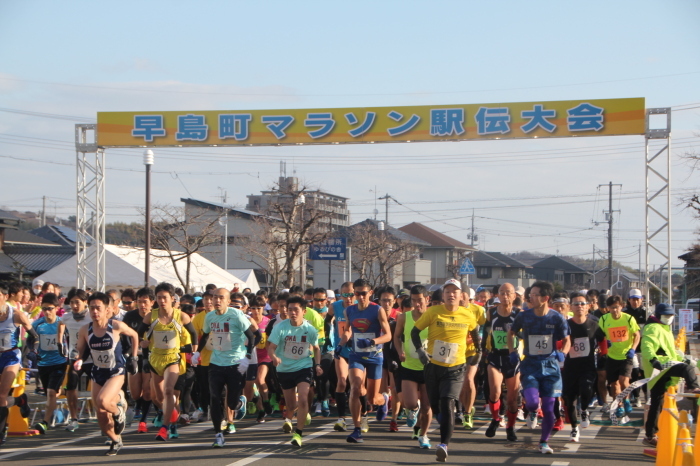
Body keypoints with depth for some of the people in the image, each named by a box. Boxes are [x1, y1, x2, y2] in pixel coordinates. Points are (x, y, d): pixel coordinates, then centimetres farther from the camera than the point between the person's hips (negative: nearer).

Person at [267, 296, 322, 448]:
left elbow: (316, 348, 8)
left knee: (303, 399, -21)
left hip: (304, 368, 0)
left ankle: (298, 433, -10)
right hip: (284, 369, 1)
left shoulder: (310, 329, -8)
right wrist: (274, 357, -36)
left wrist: (317, 364, -4)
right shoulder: (281, 328, -13)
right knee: (291, 405, 11)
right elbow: (271, 348, -15)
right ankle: (288, 418, 48)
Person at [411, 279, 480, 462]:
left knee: (447, 405, -17)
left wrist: (478, 352, 19)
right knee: (435, 406, 9)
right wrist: (420, 350, -13)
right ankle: (446, 430, 40)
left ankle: (444, 444, -20)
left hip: (455, 368, -1)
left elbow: (475, 332, 19)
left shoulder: (468, 316, -2)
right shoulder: (433, 312, -6)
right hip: (433, 366, 1)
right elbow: (415, 331, 0)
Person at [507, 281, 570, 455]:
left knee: (548, 408, 1)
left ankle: (544, 442, 21)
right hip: (530, 365, 0)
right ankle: (532, 413, 18)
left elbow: (567, 341, 6)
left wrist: (562, 353, -14)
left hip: (550, 366, 0)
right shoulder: (524, 316, -4)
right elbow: (510, 334, 14)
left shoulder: (557, 318, -6)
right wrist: (512, 352, 1)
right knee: (532, 402, -21)